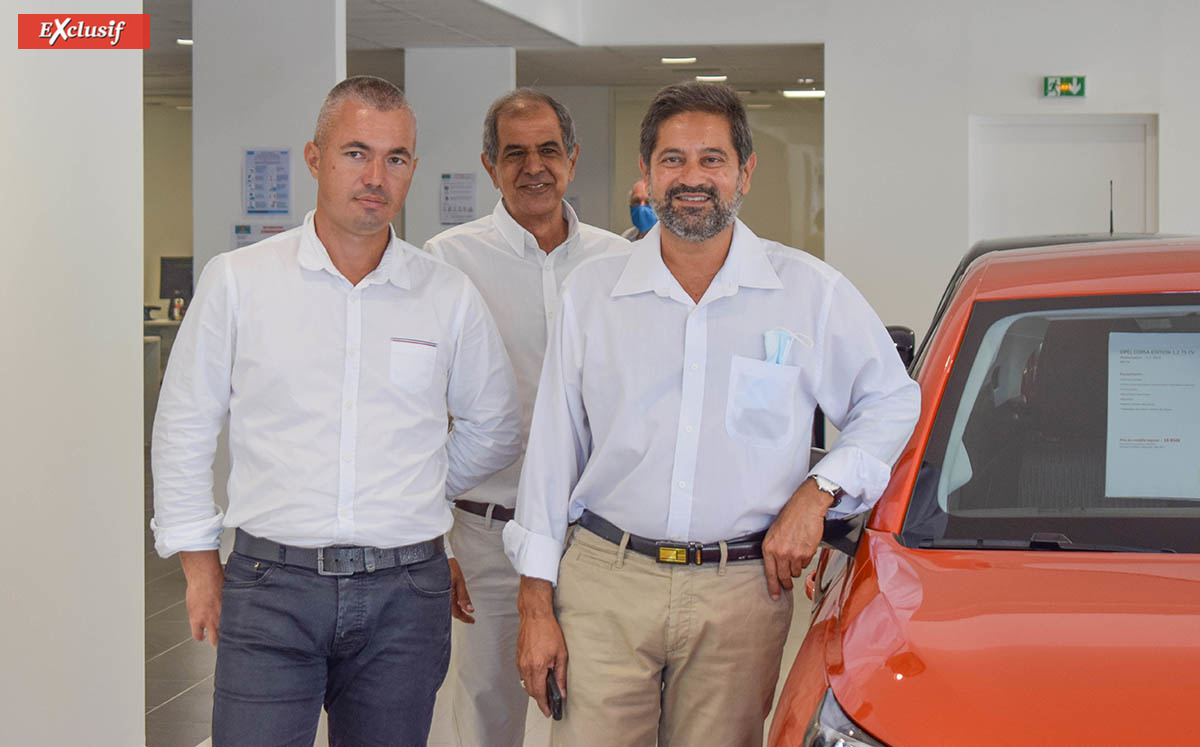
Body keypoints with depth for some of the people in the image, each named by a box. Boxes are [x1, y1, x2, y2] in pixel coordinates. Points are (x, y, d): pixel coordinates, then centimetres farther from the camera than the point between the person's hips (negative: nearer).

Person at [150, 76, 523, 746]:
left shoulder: (451, 297, 4)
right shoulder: (238, 280, 1)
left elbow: (495, 433, 18)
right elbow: (185, 430, 7)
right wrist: (199, 562, 5)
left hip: (404, 593, 2)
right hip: (271, 589, -1)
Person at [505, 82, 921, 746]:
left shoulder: (811, 292, 4)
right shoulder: (591, 292, 7)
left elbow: (892, 402, 14)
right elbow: (552, 450, 8)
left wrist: (818, 492, -2)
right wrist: (536, 601, 3)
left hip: (741, 592, 0)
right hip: (603, 587, 1)